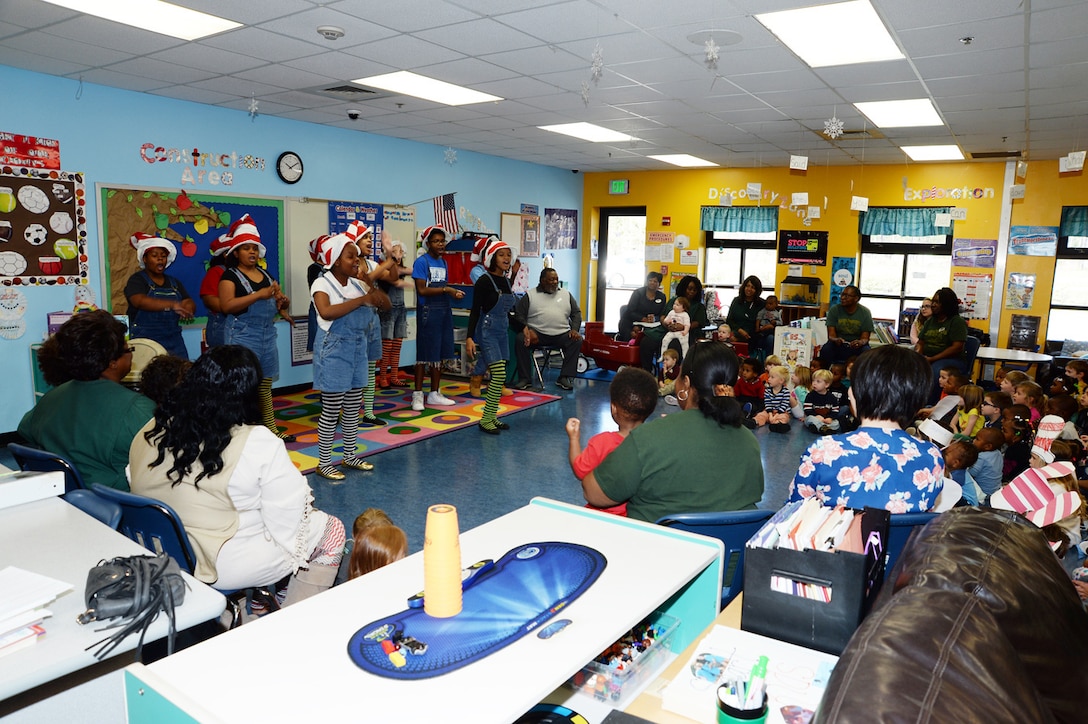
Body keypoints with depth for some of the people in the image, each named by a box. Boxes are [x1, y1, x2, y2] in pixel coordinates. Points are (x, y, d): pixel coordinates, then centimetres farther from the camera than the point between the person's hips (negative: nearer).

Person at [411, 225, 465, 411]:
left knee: (440, 354, 10)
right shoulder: (422, 262, -9)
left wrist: (454, 293, 1)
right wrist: (446, 289, -18)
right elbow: (422, 290, -16)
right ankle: (418, 394, 5)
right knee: (425, 354, -3)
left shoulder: (443, 262, 14)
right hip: (428, 312, -7)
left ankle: (435, 393, 19)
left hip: (444, 311, 7)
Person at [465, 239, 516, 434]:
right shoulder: (484, 281, -12)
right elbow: (475, 310, -14)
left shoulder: (506, 281, 10)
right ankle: (485, 420, -5)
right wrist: (469, 338, -21)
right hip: (487, 332, -8)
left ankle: (492, 416, 16)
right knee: (499, 375, -14)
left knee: (497, 377, 8)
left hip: (502, 333, 8)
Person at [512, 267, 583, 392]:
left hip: (562, 334, 2)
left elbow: (576, 313, 16)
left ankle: (565, 378, -17)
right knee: (520, 339, -29)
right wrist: (527, 329, -15)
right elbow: (519, 315, 3)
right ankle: (525, 379, -18)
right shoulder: (530, 295, 9)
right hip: (537, 334, -2)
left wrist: (574, 329, -3)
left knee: (577, 341, -24)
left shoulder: (566, 294, 18)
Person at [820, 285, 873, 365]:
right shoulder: (834, 310, -4)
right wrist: (836, 340, -34)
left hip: (857, 346, 0)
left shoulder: (865, 312, -4)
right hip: (837, 344, 0)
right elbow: (831, 335, -9)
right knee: (825, 350, -32)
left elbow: (865, 338, -7)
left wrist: (860, 342, -32)